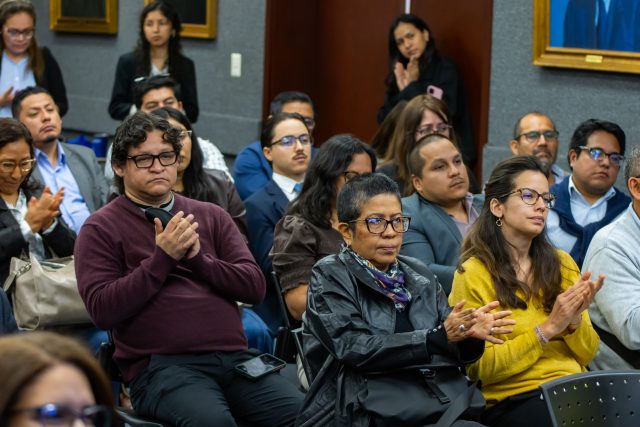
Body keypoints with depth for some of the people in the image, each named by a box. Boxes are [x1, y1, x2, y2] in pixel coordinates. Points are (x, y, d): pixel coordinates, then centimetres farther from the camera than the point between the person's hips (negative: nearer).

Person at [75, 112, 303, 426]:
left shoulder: (211, 216, 18)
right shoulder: (101, 229, 6)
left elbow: (255, 287, 10)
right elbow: (102, 310, -5)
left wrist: (198, 258, -6)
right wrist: (162, 258, -10)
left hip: (234, 357, 4)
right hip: (161, 366, -4)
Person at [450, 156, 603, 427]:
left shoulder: (562, 263, 13)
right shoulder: (473, 274, -2)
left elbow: (587, 354, 14)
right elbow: (480, 369, -6)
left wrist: (574, 321, -7)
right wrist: (548, 328, -11)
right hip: (512, 401, -5)